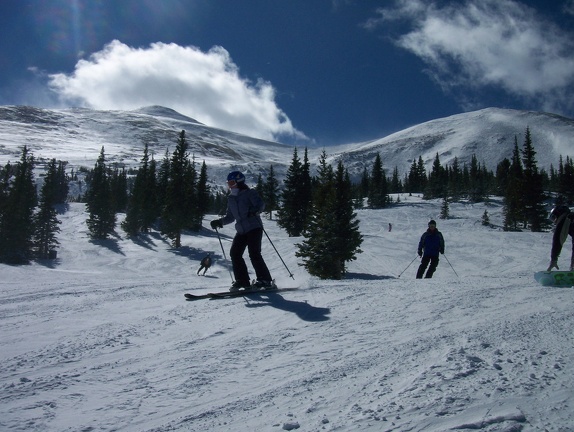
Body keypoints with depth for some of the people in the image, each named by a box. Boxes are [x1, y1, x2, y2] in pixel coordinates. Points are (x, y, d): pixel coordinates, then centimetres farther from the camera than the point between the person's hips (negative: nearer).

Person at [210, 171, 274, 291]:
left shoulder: (249, 193, -1)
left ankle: (265, 280, -9)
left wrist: (255, 210, -35)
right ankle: (242, 281, 4)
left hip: (254, 228, -7)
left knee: (254, 254, -16)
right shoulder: (231, 199, 18)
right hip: (241, 231, 7)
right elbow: (230, 216, 25)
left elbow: (260, 204, -14)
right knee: (235, 253, -4)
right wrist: (219, 222, 11)